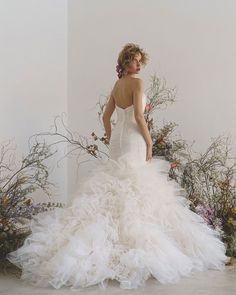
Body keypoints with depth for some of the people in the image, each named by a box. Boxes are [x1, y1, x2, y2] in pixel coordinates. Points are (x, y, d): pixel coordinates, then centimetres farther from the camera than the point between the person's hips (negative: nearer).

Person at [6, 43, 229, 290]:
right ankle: (135, 235, -3)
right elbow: (138, 116, -17)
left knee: (115, 185, 10)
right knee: (136, 186, -5)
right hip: (133, 139, -8)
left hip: (117, 138, 8)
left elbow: (106, 117, 18)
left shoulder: (117, 85, 15)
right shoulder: (137, 83, -9)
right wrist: (150, 142, -11)